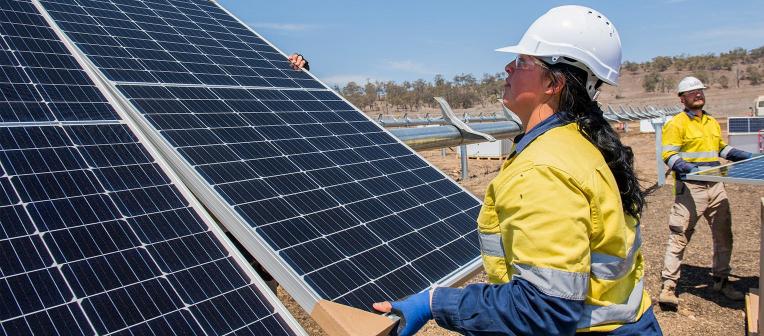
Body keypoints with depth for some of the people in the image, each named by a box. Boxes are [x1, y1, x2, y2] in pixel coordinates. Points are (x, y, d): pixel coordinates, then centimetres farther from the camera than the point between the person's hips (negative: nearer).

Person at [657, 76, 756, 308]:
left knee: (723, 235, 14)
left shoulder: (712, 122, 17)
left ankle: (720, 280, 31)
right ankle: (669, 286, -1)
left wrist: (746, 157, 17)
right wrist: (687, 167, -29)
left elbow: (721, 149, 28)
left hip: (716, 187, 7)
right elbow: (669, 155, -13)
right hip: (690, 188, -7)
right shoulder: (676, 124, -5)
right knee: (679, 237, -7)